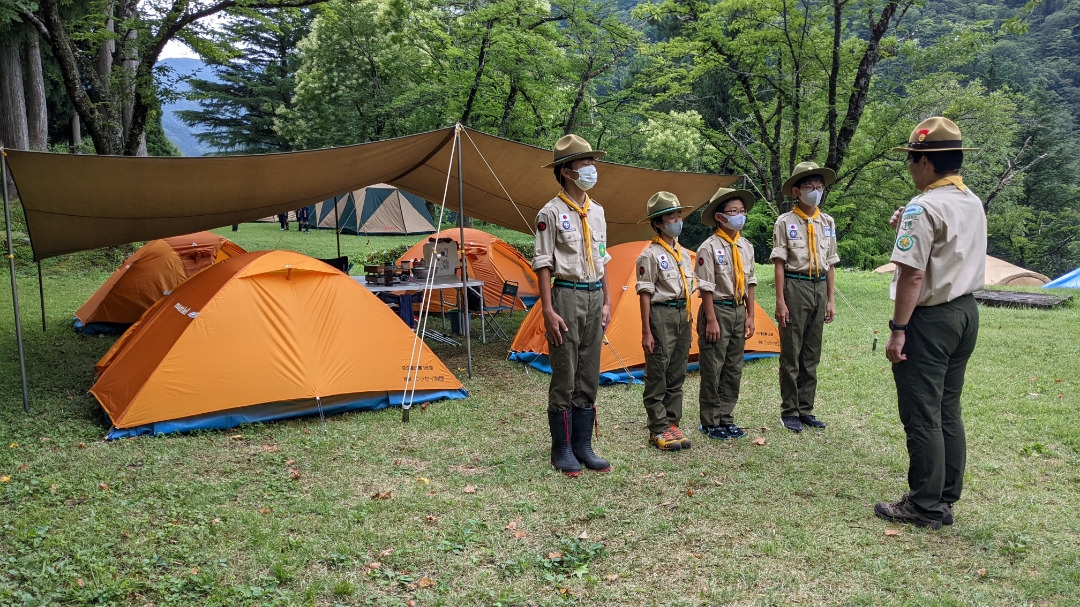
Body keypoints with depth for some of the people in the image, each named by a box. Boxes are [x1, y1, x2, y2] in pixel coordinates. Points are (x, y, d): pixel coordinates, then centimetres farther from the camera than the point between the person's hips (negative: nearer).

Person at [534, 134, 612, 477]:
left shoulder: (597, 211, 13)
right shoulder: (552, 213, -8)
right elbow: (543, 265, -10)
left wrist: (606, 301, 12)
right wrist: (548, 311, -15)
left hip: (595, 297, 7)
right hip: (568, 296, -7)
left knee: (589, 378, 10)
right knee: (564, 378, -1)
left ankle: (582, 446, 20)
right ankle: (562, 451, 11)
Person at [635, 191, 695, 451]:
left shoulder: (685, 254, 13)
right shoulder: (650, 255, -9)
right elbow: (645, 294, -11)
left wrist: (690, 322, 17)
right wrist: (646, 331, -14)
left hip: (683, 315, 7)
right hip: (661, 315, -7)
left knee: (677, 375, 11)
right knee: (657, 375, -2)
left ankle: (672, 424, 19)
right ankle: (658, 430, 5)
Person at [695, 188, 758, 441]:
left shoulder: (746, 247, 9)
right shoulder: (709, 248, -12)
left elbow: (749, 284, 14)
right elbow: (706, 288, -13)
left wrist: (750, 316, 10)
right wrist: (711, 320, -16)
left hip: (739, 310, 7)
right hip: (718, 310, -7)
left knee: (734, 369, 11)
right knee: (712, 369, 0)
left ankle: (726, 418, 22)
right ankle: (710, 422, 11)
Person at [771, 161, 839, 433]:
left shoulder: (827, 223, 10)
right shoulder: (785, 222, -5)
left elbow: (829, 264, 14)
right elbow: (779, 264, -7)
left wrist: (830, 299, 10)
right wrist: (780, 301, -12)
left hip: (819, 287, 5)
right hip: (795, 286, -5)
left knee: (812, 354, 10)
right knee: (791, 354, 0)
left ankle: (806, 409, 20)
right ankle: (789, 411, 9)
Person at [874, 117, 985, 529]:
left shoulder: (923, 208, -17)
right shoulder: (973, 204, 11)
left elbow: (913, 275, -21)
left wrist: (898, 330, -17)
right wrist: (907, 231, 11)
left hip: (930, 319, -9)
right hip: (966, 311, 9)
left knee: (922, 415, -1)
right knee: (947, 410, 15)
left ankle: (925, 507, 7)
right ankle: (946, 499, 23)